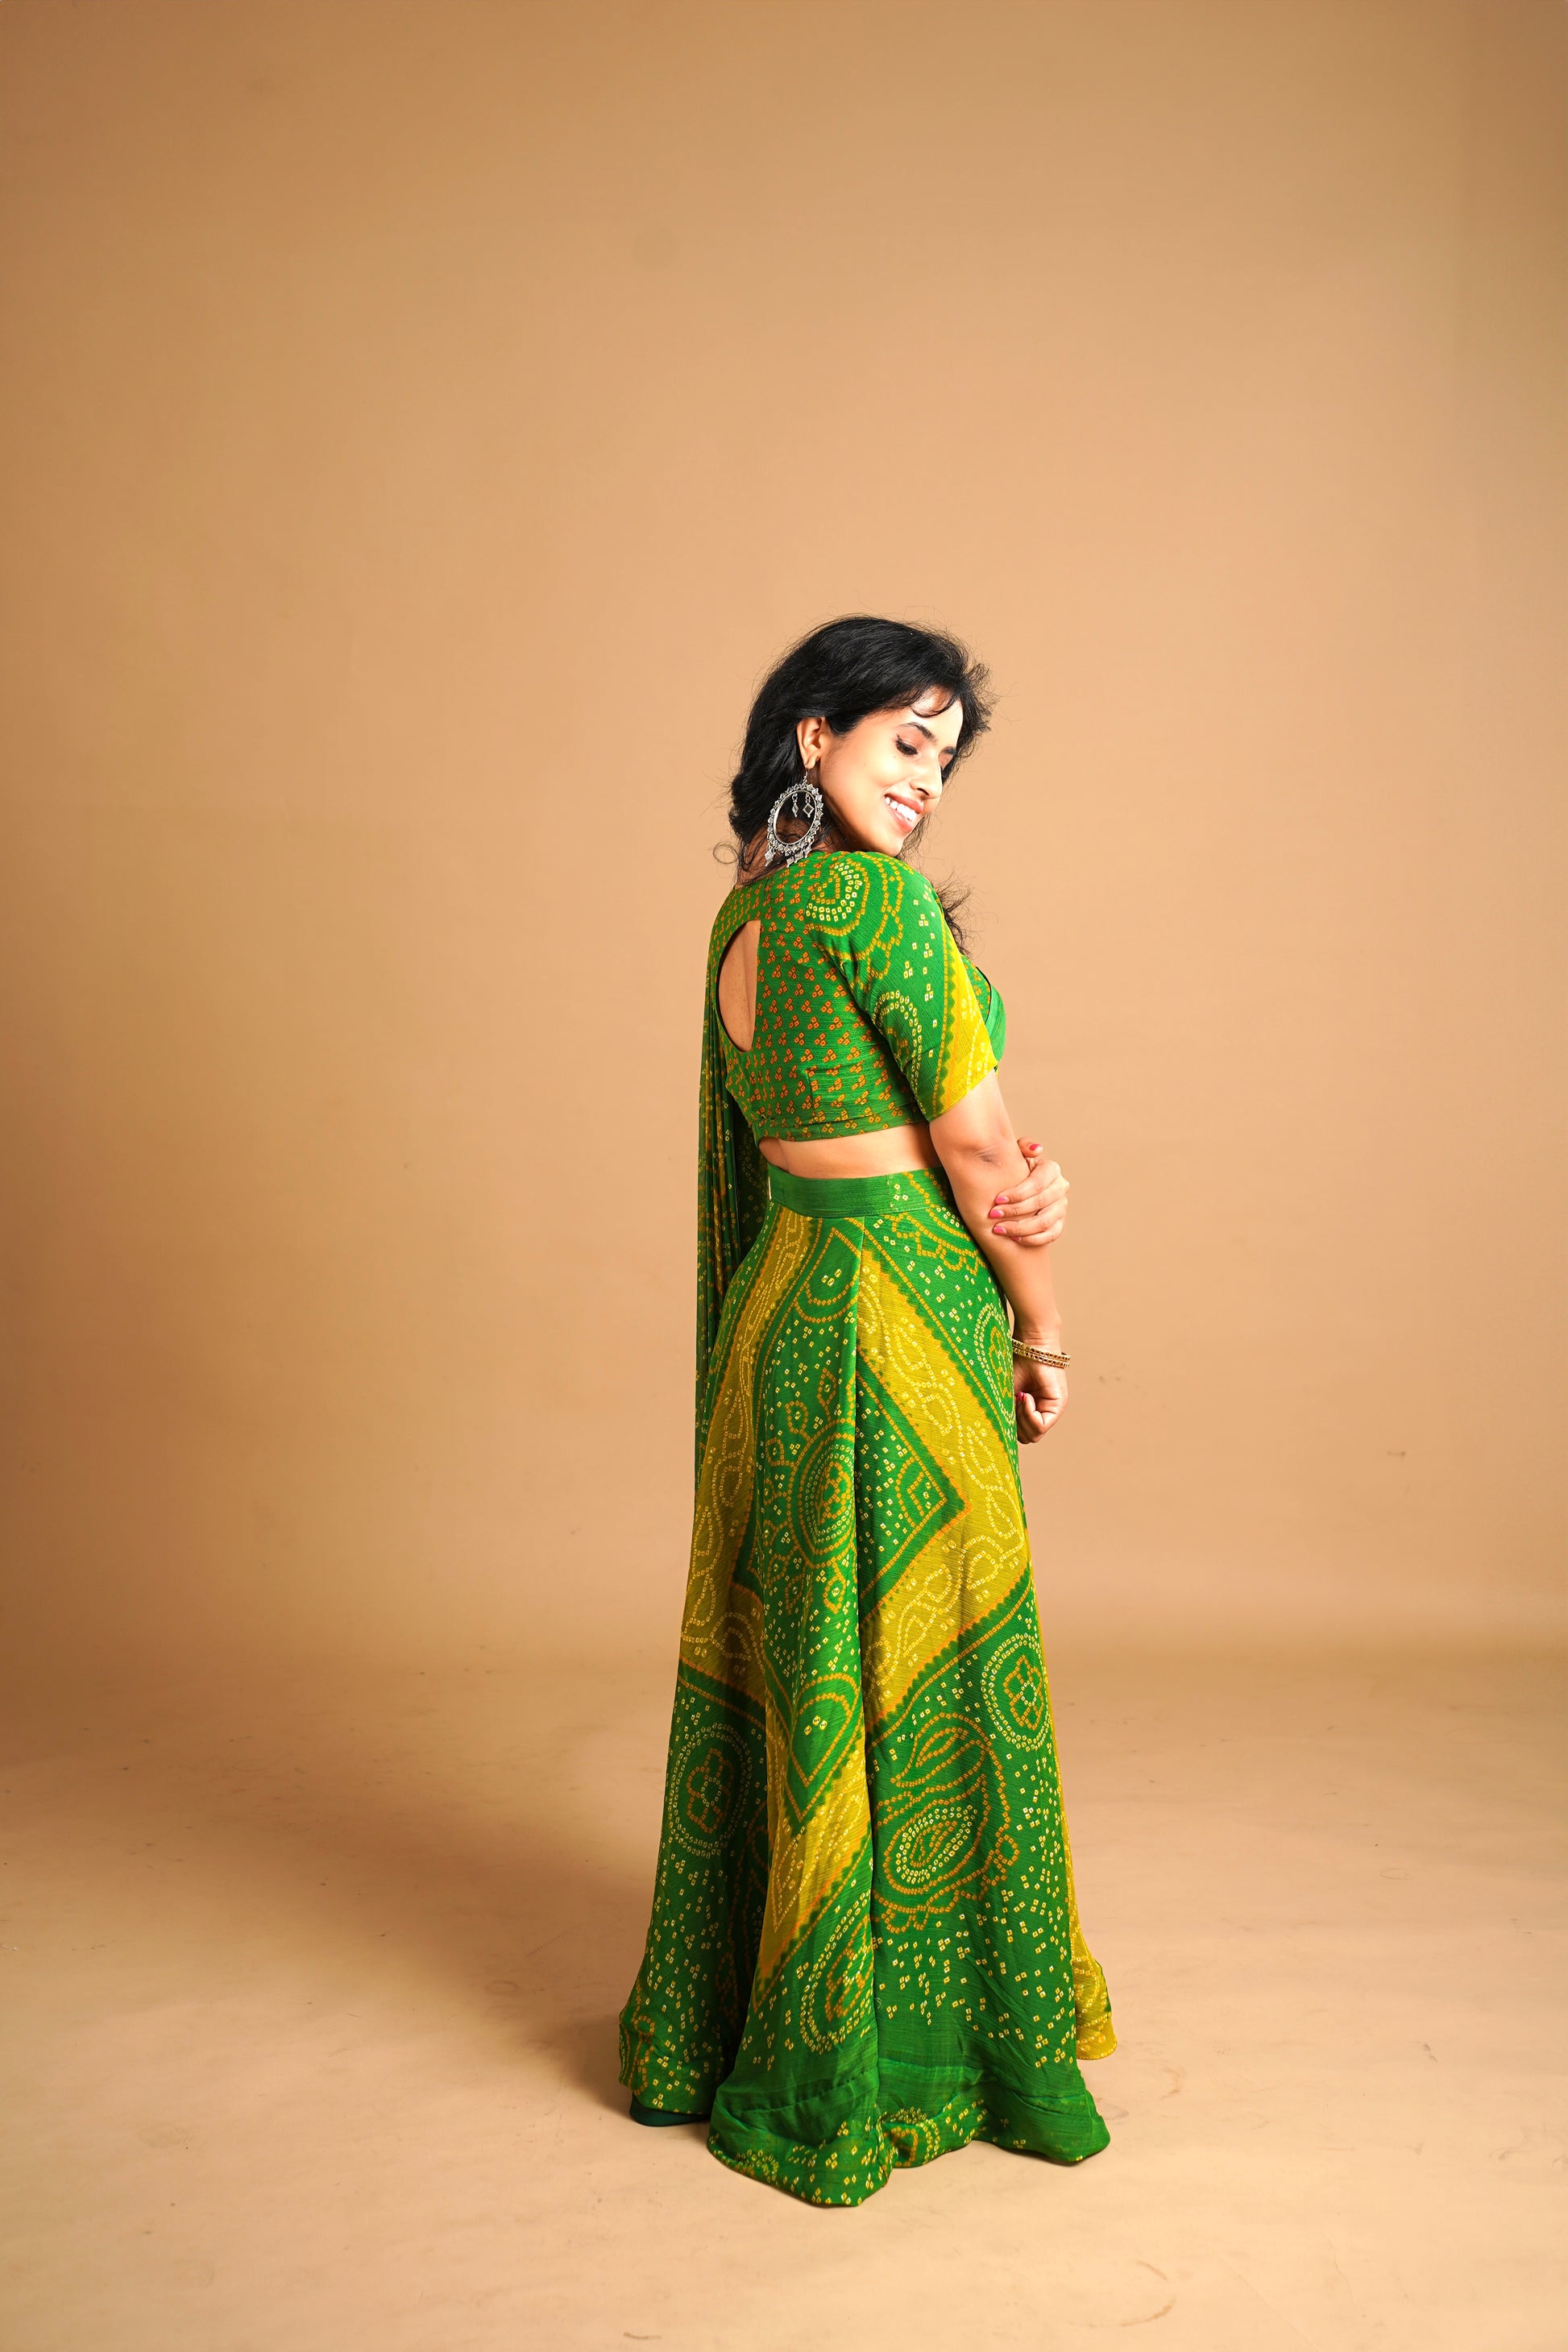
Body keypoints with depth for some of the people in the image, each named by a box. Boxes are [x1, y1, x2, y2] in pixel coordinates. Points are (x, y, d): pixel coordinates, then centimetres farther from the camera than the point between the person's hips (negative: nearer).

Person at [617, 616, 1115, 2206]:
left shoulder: (742, 913, 11)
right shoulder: (878, 897, -16)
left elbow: (876, 1114, 8)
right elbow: (972, 1139, -12)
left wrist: (1027, 1178, -10)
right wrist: (1044, 1327, 0)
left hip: (780, 1307, 9)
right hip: (901, 1325, -9)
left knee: (783, 1666, 18)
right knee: (923, 1679, 5)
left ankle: (726, 2034, 35)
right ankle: (904, 2056, 22)